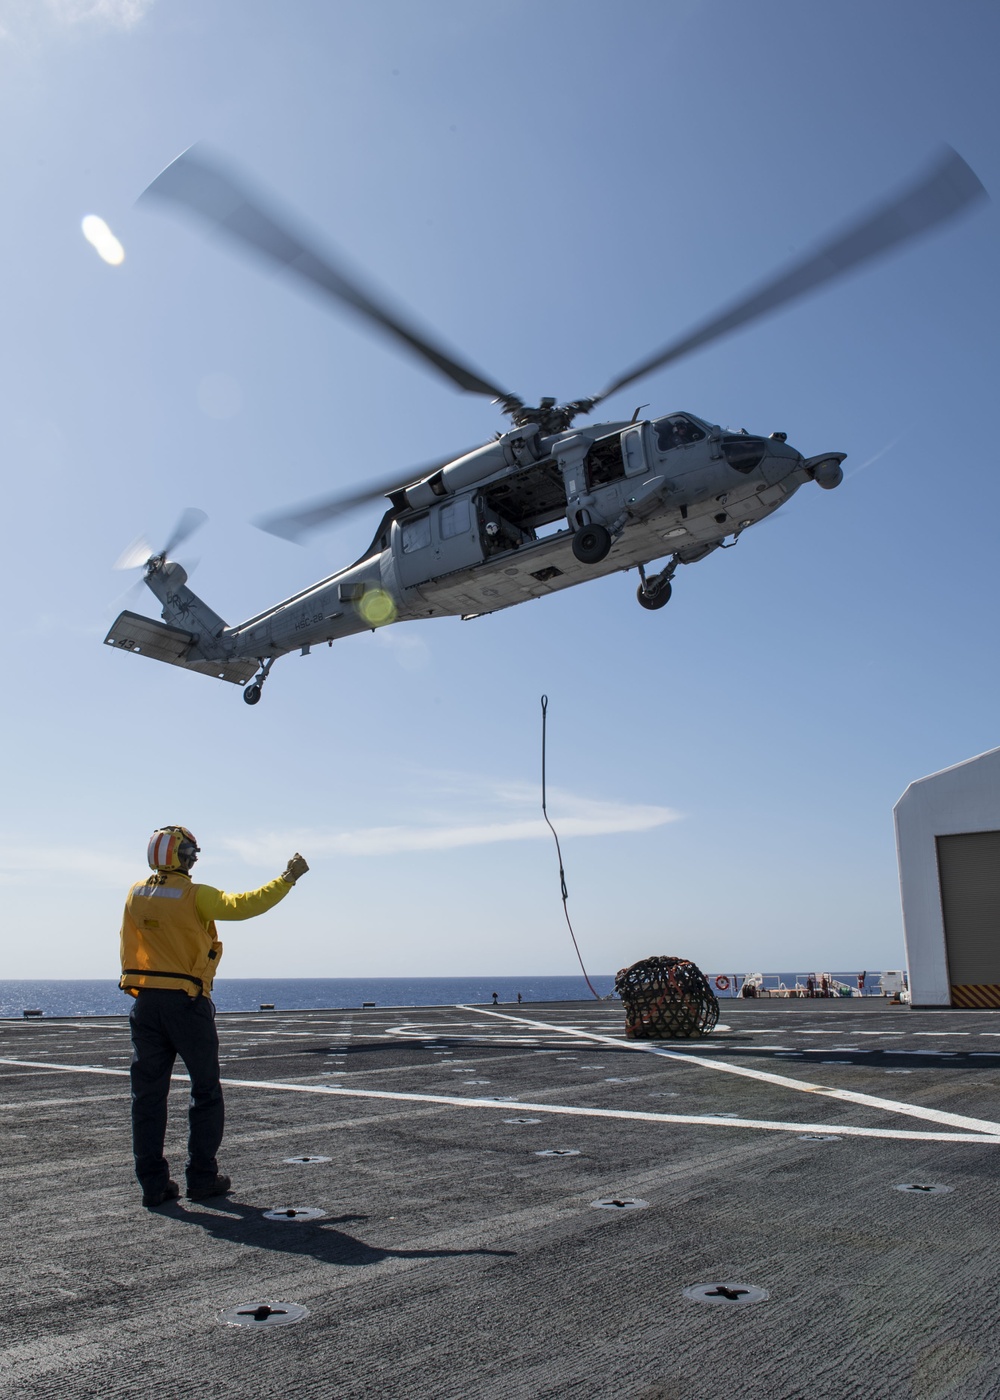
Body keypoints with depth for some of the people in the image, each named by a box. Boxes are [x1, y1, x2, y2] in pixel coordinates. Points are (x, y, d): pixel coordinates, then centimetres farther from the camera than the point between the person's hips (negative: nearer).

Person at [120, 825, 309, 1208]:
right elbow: (243, 905, -21)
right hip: (187, 1003, -5)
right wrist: (288, 878, -14)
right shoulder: (195, 896, -12)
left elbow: (128, 951, 16)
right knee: (205, 1093, 8)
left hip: (145, 1002, 5)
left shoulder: (136, 894, 6)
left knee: (148, 1094, 8)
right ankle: (201, 1178, 11)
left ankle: (153, 1183, 10)